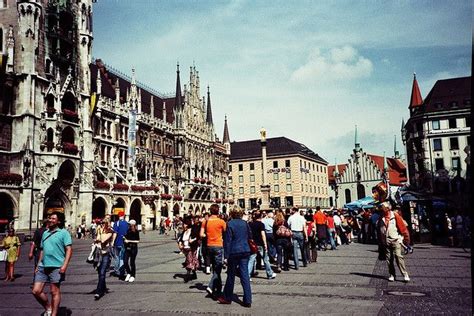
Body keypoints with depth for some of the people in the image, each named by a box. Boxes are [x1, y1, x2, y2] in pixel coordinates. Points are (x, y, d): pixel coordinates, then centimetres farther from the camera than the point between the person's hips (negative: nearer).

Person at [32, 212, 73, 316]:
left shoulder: (63, 232, -4)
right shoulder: (45, 233, 16)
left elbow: (69, 250, -10)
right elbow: (42, 250, 22)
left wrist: (64, 265, -19)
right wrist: (38, 265, 17)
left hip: (56, 267, -6)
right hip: (43, 266, 6)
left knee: (55, 292, 2)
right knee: (36, 291, 4)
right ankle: (48, 308, 25)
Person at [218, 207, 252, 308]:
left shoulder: (230, 224, -9)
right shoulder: (245, 223, 4)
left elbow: (227, 240, -10)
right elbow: (250, 236, 13)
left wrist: (226, 255, -8)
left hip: (234, 251, -3)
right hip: (245, 251, 4)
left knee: (231, 275, 10)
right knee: (245, 275, 4)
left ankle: (227, 298, 23)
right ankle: (247, 300, 3)